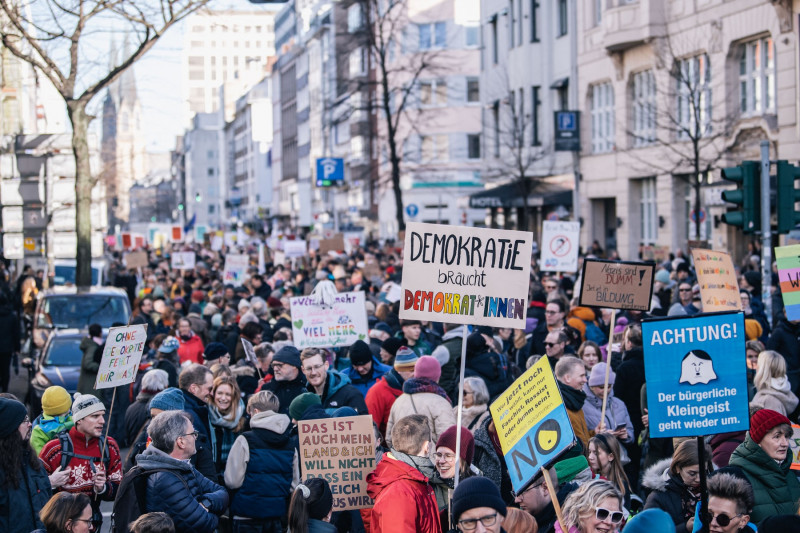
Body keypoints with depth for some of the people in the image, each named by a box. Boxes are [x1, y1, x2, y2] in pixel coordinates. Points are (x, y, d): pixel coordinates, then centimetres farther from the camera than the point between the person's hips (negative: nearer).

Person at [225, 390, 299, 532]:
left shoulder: (245, 440, -11)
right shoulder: (289, 444, 4)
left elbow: (233, 481, -11)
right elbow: (294, 484, 10)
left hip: (248, 516, -5)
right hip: (278, 515, 5)